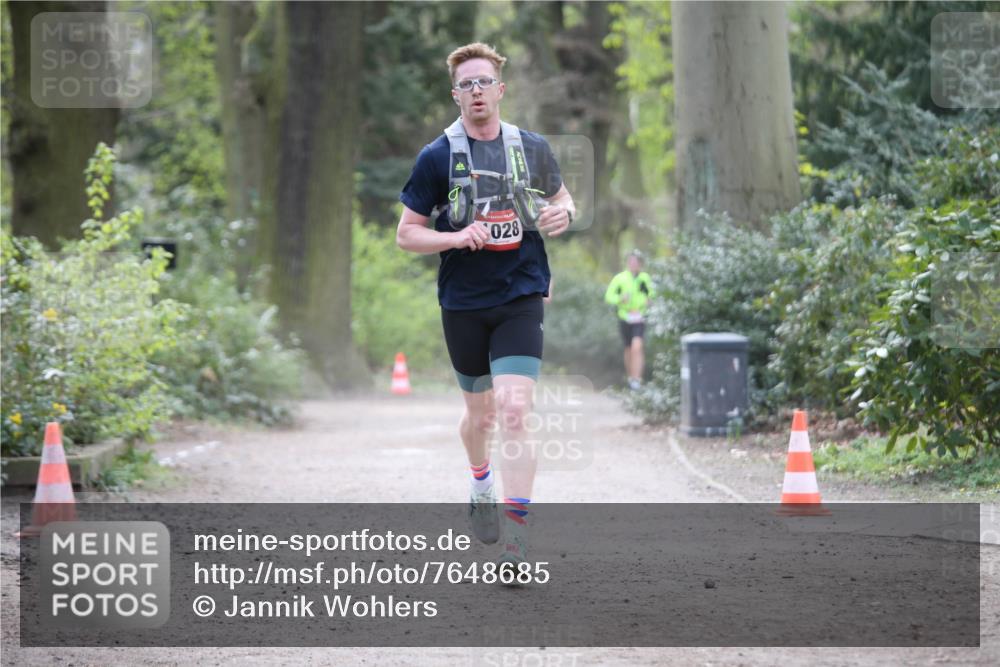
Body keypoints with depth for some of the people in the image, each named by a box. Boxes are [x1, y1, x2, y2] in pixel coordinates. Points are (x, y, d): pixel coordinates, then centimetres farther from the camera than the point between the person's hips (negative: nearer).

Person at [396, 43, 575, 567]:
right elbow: (406, 233, 1)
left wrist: (564, 213, -3)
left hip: (521, 297, -1)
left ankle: (516, 542, -16)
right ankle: (481, 486, 49)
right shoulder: (437, 157, -2)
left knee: (513, 414, -16)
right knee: (481, 414, 15)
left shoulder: (533, 149, 3)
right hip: (463, 304, 1)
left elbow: (560, 196, 22)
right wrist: (456, 237, -18)